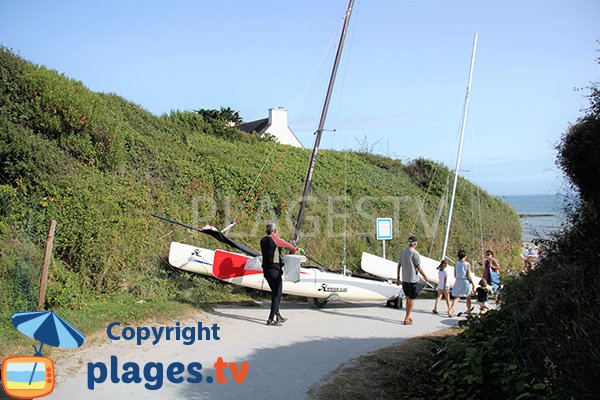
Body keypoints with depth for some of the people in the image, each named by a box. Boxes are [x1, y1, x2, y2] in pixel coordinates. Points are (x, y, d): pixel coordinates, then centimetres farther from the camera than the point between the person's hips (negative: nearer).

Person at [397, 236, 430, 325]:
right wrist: (425, 277, 2)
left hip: (404, 279, 7)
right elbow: (419, 268, -12)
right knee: (411, 299, 0)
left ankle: (408, 317, 25)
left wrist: (398, 278, 16)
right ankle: (406, 319, -1)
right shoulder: (415, 253, -14)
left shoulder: (403, 252, 7)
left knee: (408, 298, 19)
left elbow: (399, 265, 10)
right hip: (413, 279, -7)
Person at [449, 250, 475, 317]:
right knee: (468, 298, 16)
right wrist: (473, 283, 1)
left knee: (456, 297, 7)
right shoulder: (467, 264, -10)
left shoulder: (456, 263, -1)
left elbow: (455, 275, 5)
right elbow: (468, 276, -10)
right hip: (466, 281, -3)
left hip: (458, 281, 3)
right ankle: (469, 312, 25)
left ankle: (451, 309, -13)